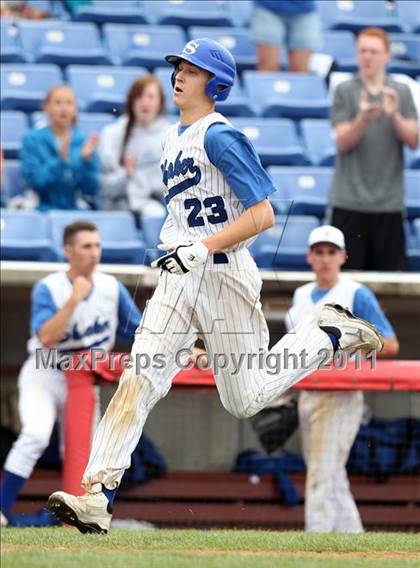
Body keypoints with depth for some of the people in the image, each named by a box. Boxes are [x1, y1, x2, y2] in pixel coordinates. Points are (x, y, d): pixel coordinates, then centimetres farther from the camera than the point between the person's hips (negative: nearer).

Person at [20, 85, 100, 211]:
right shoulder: (32, 140, 2)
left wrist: (87, 160, -14)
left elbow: (91, 190, 2)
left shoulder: (86, 142, 7)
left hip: (78, 210, 2)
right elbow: (34, 182, -8)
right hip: (45, 210, -2)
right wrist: (60, 161, -21)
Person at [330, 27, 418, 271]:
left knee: (391, 271, 1)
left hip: (389, 202, 2)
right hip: (350, 201, -2)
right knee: (348, 270, -2)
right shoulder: (345, 91, 3)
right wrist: (363, 117, -24)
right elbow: (343, 141, -6)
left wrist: (394, 115, -16)